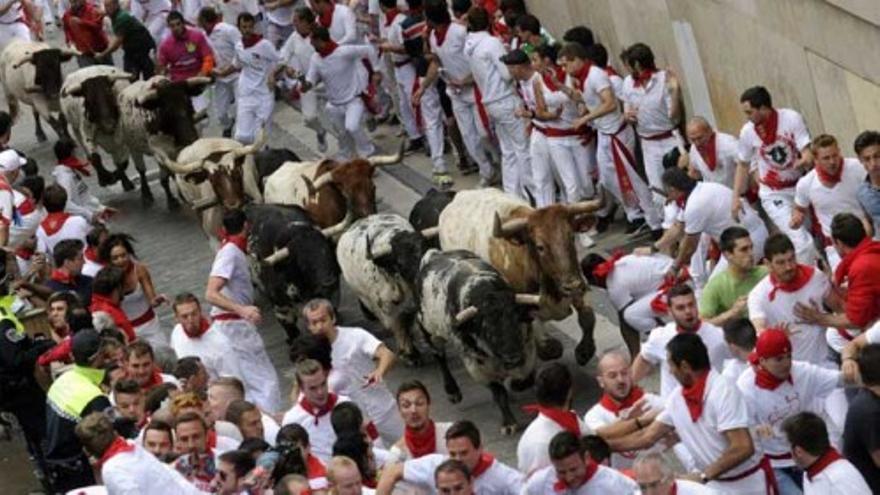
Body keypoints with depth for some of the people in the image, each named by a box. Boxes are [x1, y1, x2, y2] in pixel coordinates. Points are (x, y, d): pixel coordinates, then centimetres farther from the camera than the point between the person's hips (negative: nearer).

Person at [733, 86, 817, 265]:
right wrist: (736, 197, 4)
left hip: (799, 188, 2)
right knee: (802, 244, -15)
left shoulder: (791, 118, -15)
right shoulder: (747, 132, -9)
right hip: (774, 195, -2)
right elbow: (743, 165, 7)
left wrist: (805, 160, -38)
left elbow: (808, 154, -14)